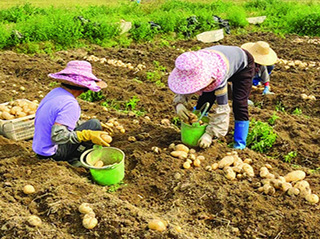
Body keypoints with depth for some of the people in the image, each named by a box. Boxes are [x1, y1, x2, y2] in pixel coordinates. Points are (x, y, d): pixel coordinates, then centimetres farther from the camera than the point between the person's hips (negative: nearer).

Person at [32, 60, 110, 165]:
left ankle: (71, 161, 9)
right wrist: (88, 135, -31)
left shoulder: (56, 92, 4)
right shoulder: (70, 104, -25)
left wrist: (100, 128, 14)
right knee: (94, 124, -10)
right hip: (53, 154, -9)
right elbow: (57, 136, -33)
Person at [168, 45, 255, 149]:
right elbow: (184, 90, -16)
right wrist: (179, 103, -40)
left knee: (239, 104, -18)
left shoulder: (218, 75, -47)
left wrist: (210, 134, -46)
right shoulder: (191, 69, -32)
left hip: (243, 64, -5)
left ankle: (239, 144, -9)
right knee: (204, 99, -6)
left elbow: (222, 107, -43)